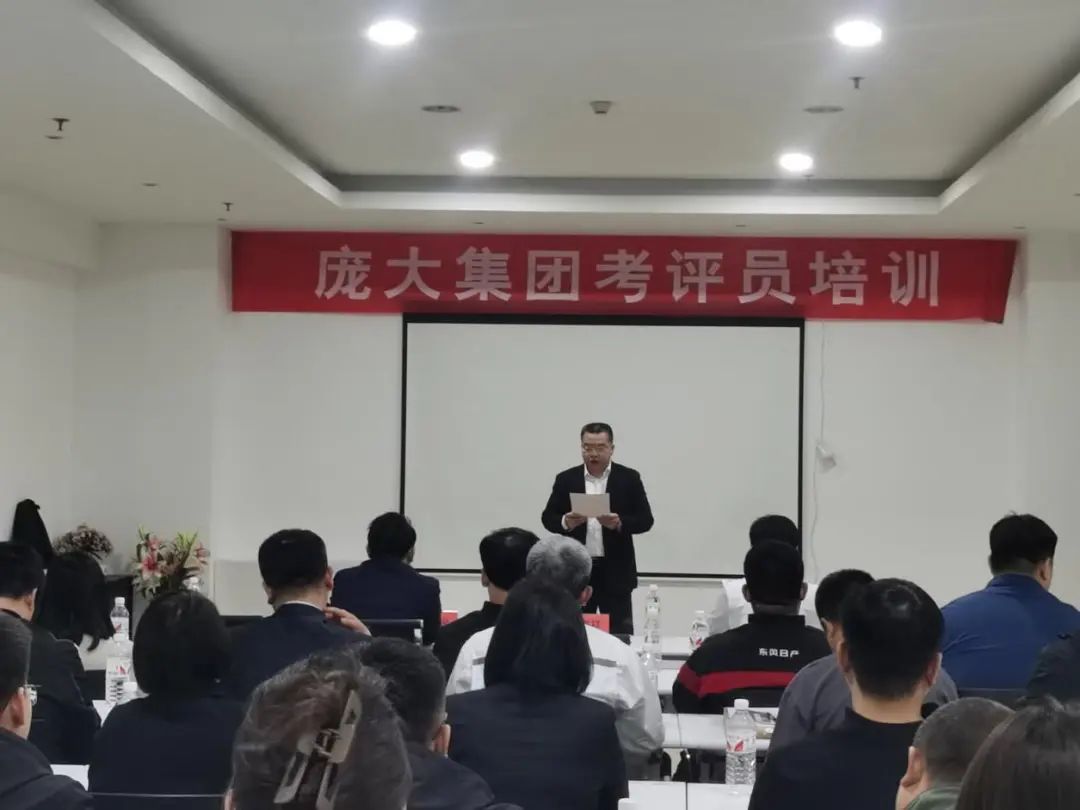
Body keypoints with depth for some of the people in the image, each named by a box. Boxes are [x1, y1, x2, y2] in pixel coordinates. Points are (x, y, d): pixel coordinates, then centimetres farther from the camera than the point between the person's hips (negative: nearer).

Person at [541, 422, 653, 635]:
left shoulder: (629, 478, 1)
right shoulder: (566, 479, 5)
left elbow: (645, 520, -2)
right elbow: (548, 518, 4)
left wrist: (620, 523, -21)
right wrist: (565, 522, -17)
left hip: (615, 572, -1)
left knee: (620, 635, 1)